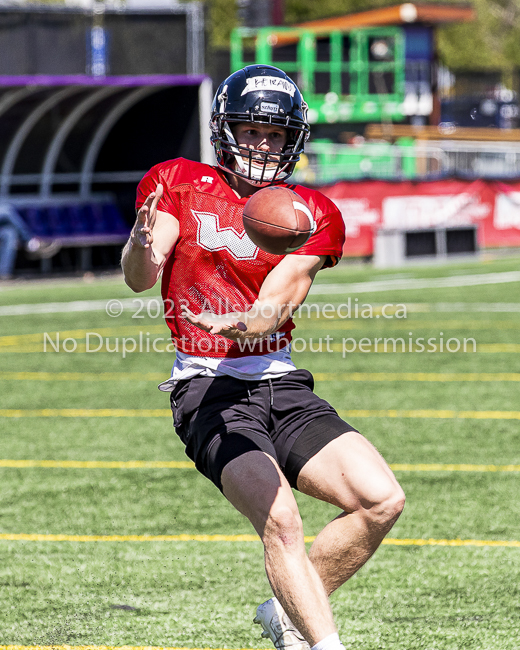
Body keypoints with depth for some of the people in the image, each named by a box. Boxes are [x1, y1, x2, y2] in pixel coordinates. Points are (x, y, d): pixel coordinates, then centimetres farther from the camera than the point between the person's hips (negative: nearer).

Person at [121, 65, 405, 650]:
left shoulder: (309, 215, 8)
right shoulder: (179, 184, 4)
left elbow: (275, 305, -7)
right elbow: (140, 278, -9)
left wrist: (240, 325, -30)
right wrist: (141, 250, -34)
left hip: (283, 387, 4)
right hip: (209, 388, -4)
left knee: (382, 501, -9)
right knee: (279, 518, -26)